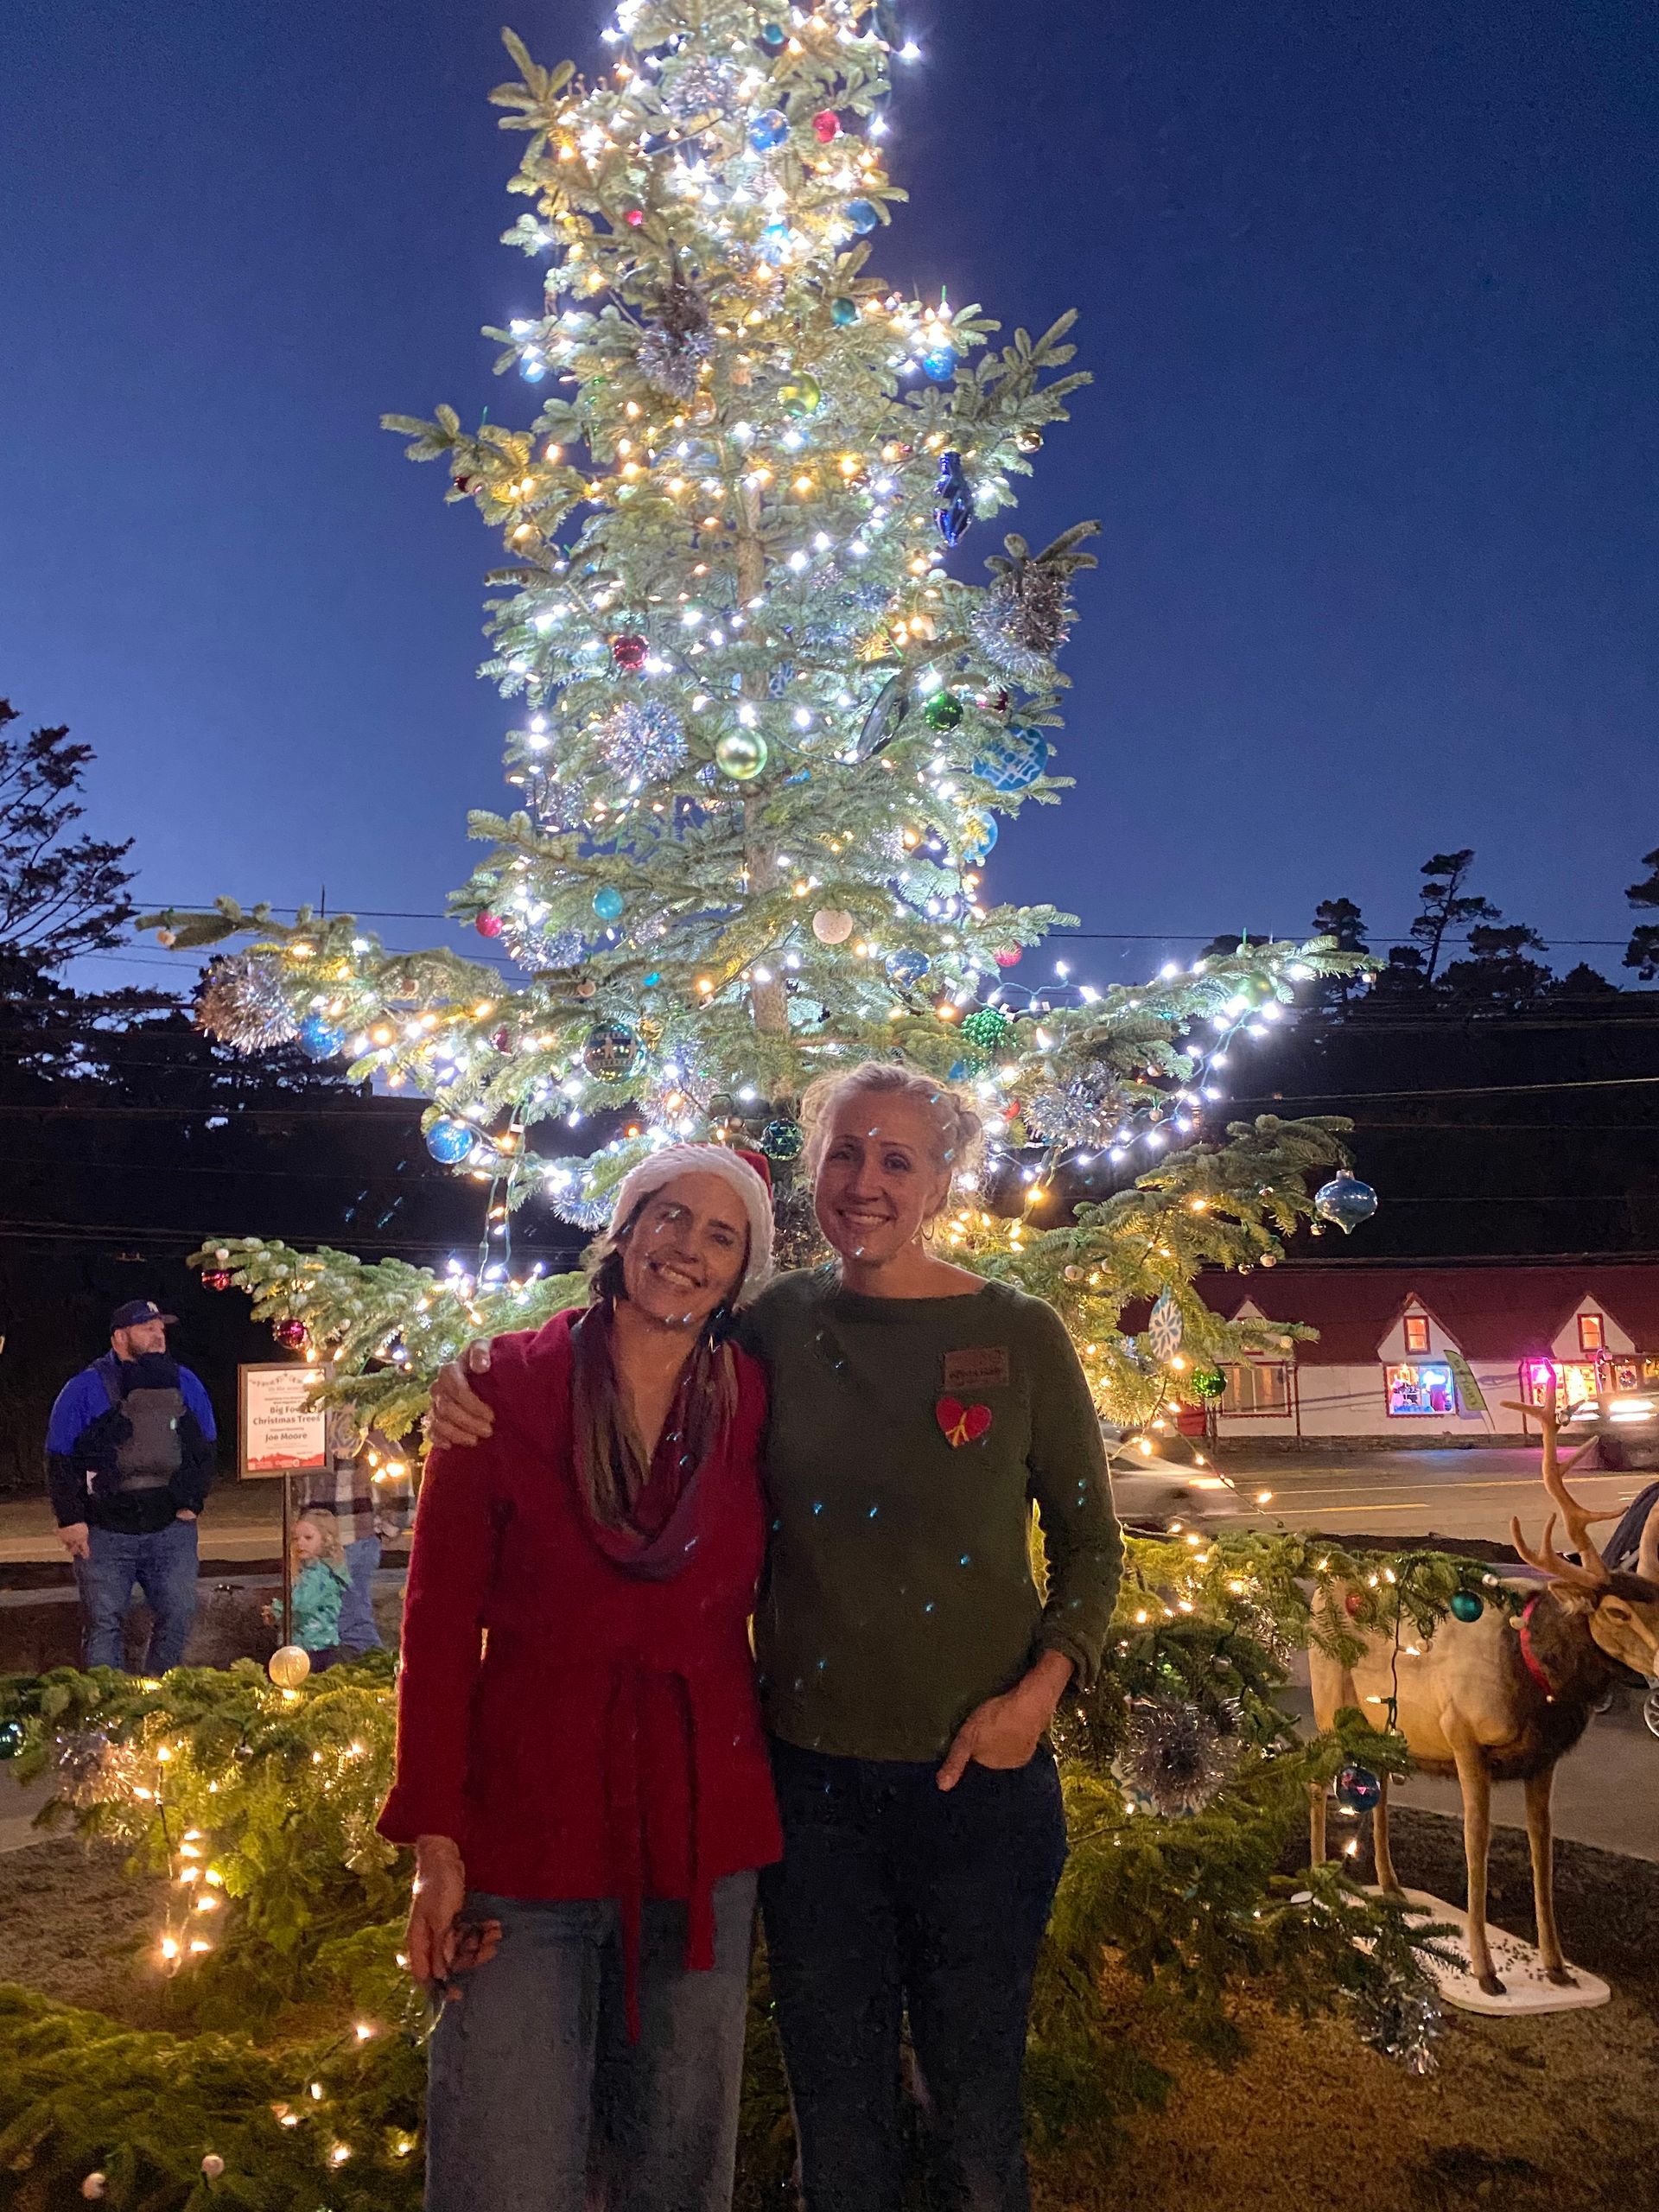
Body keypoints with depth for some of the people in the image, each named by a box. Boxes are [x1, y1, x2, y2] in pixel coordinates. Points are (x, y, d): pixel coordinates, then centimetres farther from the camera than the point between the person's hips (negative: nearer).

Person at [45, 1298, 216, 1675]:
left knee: (179, 1615, 3)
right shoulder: (85, 1389, -4)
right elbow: (60, 1460, -3)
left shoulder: (185, 1384, 7)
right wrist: (70, 1519, -8)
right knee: (103, 1622, 0)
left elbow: (205, 1448, 15)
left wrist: (192, 1501, 7)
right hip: (103, 1533, -3)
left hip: (171, 1528, 3)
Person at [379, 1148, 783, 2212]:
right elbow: (441, 1621, -5)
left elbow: (779, 1603, 7)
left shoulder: (754, 1403, -2)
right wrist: (435, 1843, -7)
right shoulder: (507, 1387, -7)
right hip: (525, 1833, -2)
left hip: (704, 1835, 2)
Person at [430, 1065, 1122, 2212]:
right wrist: (480, 1389, -10)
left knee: (976, 2098, 17)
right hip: (812, 1772, 1)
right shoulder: (774, 1327, -3)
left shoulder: (1019, 1334, -6)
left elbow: (1091, 1542, 2)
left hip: (979, 1775, -1)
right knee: (835, 2112, 18)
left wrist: (1040, 1689, -12)